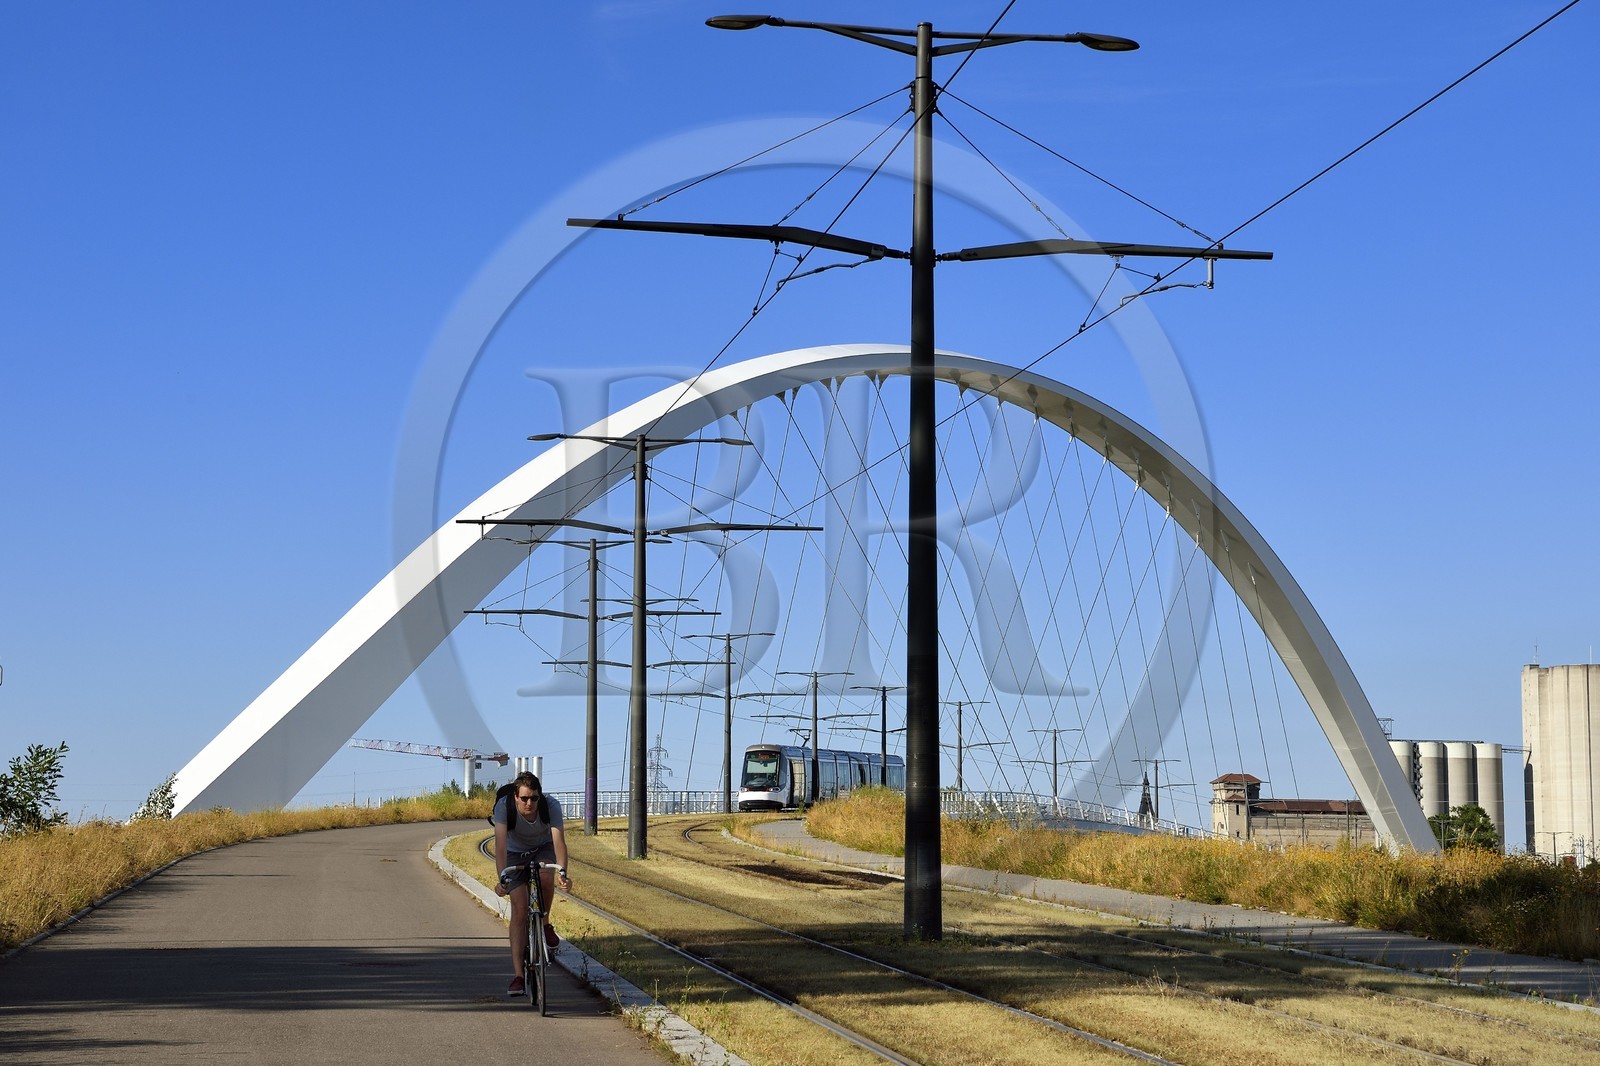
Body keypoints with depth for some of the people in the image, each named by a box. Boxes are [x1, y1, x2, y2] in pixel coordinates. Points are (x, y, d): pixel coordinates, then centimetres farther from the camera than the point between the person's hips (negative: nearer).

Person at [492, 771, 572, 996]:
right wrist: (501, 878, -51)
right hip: (516, 853, 0)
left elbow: (559, 840, -40)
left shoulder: (551, 805, -30)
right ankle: (518, 976, -11)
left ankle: (544, 925, -5)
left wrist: (563, 873, -55)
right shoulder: (504, 806, -32)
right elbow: (501, 843, -39)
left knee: (545, 877, -34)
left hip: (543, 849, 0)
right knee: (519, 910, -12)